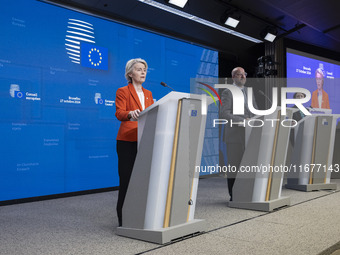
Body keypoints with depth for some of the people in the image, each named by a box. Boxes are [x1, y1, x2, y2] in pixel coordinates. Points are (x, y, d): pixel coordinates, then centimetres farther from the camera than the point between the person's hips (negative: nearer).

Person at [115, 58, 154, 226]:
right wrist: (131, 114, -31)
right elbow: (119, 113, -10)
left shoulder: (148, 94, 21)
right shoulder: (123, 91, 3)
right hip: (127, 141, -5)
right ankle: (123, 218, 3)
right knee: (127, 178, -5)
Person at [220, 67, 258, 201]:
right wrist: (242, 121, -21)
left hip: (249, 134, 6)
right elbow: (224, 113, -13)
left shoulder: (249, 92, 20)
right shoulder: (228, 92, -2)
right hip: (235, 134, -6)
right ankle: (233, 196, 5)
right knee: (234, 165, -2)